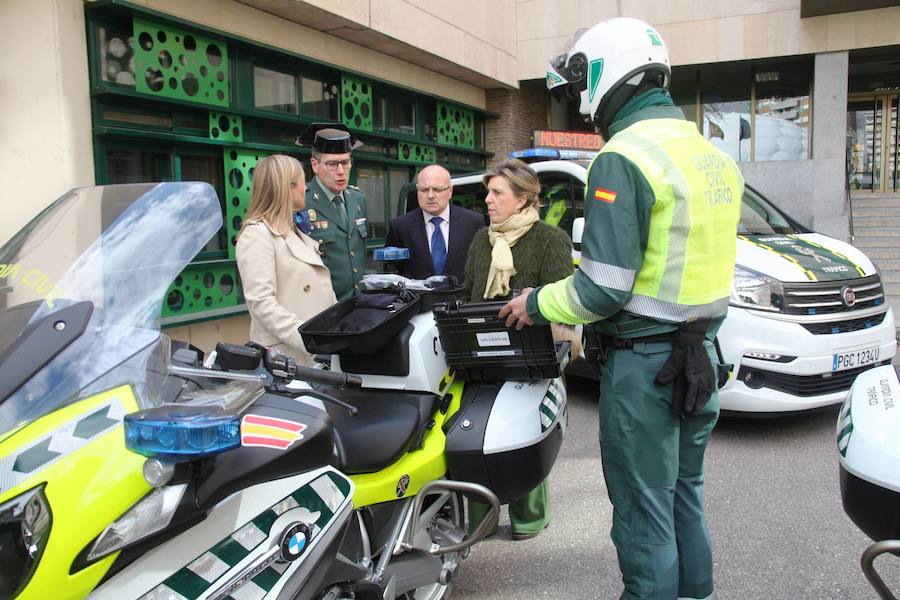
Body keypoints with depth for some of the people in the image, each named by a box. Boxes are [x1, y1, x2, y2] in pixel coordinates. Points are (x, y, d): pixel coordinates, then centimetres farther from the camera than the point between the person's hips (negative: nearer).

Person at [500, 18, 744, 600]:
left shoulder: (624, 158, -17)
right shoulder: (711, 153, 11)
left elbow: (604, 289, -21)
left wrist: (537, 304, -6)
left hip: (645, 362, -9)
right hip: (702, 352, 9)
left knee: (644, 508, 6)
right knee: (684, 491, 23)